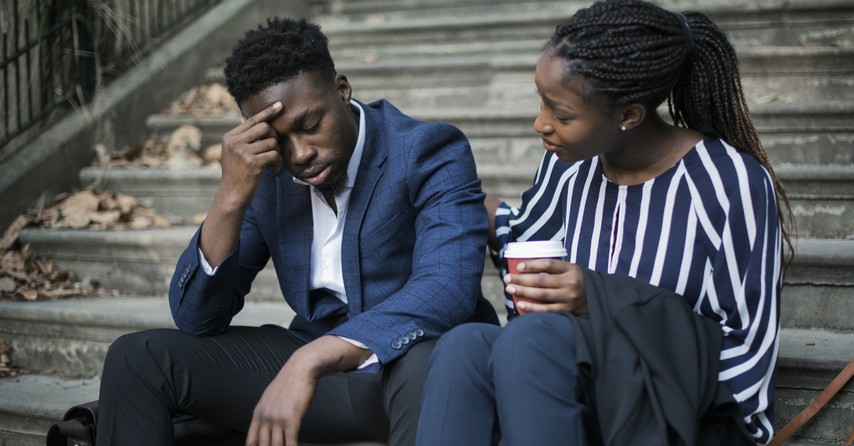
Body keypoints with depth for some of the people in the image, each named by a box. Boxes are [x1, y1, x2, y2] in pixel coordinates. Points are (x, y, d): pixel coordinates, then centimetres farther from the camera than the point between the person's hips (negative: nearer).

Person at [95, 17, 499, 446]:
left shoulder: (429, 152, -14)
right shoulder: (266, 175, 1)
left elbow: (447, 289, -31)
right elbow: (195, 319, -2)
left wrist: (308, 362, -41)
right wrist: (231, 197, -18)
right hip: (316, 369, 5)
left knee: (428, 366, -41)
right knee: (138, 359, -7)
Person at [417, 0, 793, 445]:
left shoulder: (732, 183, -13)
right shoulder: (568, 165, 4)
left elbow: (745, 360, -14)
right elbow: (522, 237, 27)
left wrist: (601, 300, -22)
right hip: (588, 392, 5)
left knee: (529, 339, -33)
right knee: (462, 347, -27)